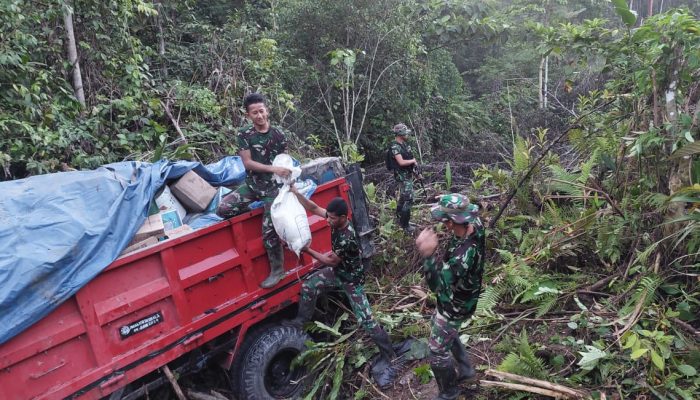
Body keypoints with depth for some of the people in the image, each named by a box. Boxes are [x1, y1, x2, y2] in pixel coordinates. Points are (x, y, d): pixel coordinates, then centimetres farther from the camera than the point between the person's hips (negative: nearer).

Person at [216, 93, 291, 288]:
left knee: (269, 230, -8)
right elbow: (247, 163, -12)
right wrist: (274, 169, -22)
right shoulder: (244, 134, -6)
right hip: (252, 185, 2)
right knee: (223, 209, -14)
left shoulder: (278, 134, -5)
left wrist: (287, 177, -12)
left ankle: (277, 270, 9)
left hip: (272, 187, -2)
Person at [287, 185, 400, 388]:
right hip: (337, 272, 8)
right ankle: (301, 321, 31)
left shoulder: (348, 240, -38)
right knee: (308, 286, 6)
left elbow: (330, 261, -23)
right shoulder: (336, 220, -15)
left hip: (352, 280, -8)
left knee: (366, 321, -9)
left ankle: (390, 358, 4)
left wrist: (307, 250, -15)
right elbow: (313, 208, -7)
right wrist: (295, 193, -19)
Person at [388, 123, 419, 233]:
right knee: (408, 199, -10)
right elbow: (401, 162, -27)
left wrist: (414, 162, 0)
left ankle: (400, 218, 36)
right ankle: (405, 224, -3)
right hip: (403, 176, -9)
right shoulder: (395, 147, -21)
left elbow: (410, 156, 19)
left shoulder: (404, 143, 7)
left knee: (403, 197, 21)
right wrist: (413, 161, -12)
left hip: (408, 174, 9)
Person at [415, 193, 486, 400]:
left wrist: (427, 254, -53)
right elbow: (474, 214, 7)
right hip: (458, 297, 9)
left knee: (437, 351, 11)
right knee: (446, 333, 33)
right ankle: (466, 369, 52)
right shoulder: (475, 225, -18)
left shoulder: (463, 254, -44)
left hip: (454, 307, -9)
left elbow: (438, 284, -42)